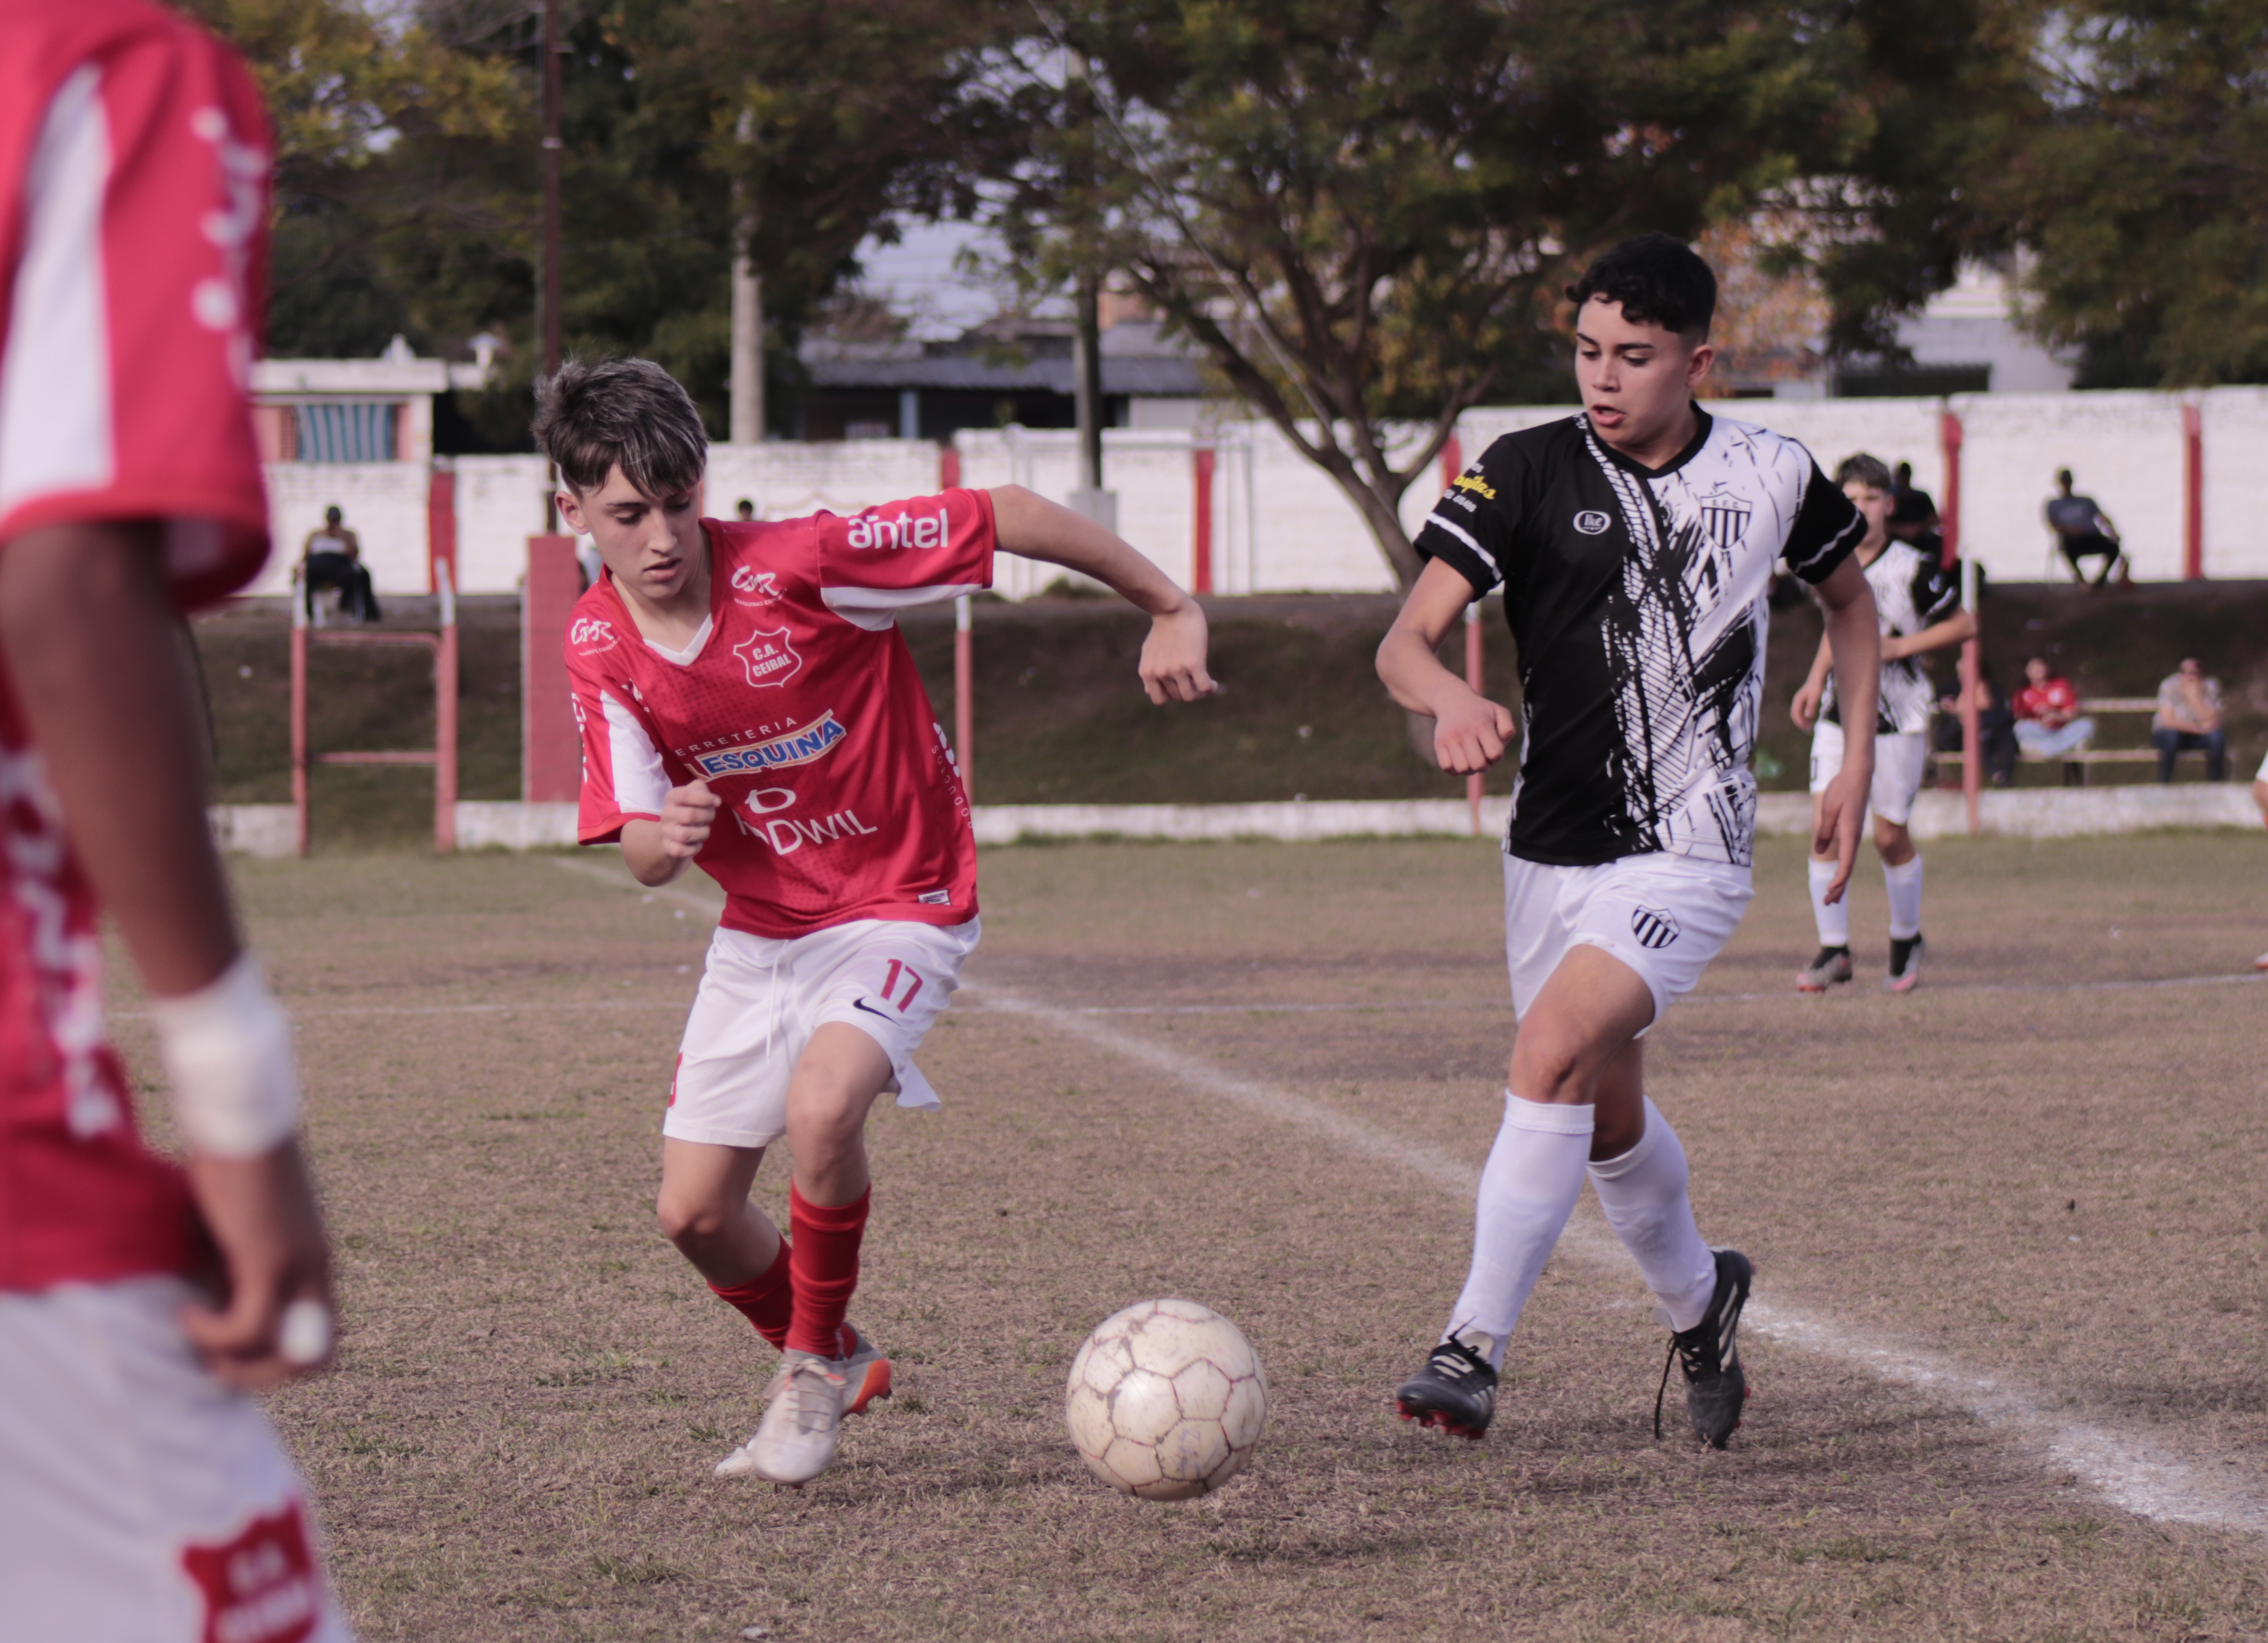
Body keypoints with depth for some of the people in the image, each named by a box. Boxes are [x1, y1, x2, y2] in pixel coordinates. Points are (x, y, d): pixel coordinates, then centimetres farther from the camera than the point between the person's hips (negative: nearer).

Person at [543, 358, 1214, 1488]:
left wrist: (1172, 610, -10)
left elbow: (1009, 517, -17)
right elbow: (642, 854, -4)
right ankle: (831, 1367, 34)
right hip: (760, 927, 6)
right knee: (694, 1212, 3)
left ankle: (817, 1366, -6)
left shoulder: (797, 567, -24)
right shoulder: (599, 649, -7)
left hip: (901, 906, -6)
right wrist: (666, 835, -29)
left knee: (821, 1109, -32)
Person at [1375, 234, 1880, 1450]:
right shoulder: (1528, 471, -6)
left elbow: (1848, 598, 19)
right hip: (1552, 849, 3)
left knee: (1554, 1052, -24)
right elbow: (1405, 640, -15)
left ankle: (1473, 1351, -23)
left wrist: (1857, 761, 9)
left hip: (1690, 852, -3)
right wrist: (1451, 701, -38)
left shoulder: (1770, 475, -2)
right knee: (1609, 1118, 15)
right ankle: (1699, 1303, 44)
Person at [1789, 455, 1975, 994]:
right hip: (1839, 712, 4)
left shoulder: (1913, 569, -13)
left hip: (1899, 717, -4)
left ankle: (1907, 940, 26)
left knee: (1889, 836, 2)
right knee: (1825, 827, -9)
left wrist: (1898, 648, -15)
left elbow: (1965, 625, -6)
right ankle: (1833, 950, -1)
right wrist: (1815, 680, 12)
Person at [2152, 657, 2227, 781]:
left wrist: (2195, 698, -31)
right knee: (2171, 736, -36)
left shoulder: (2210, 687, -12)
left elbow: (2212, 724, -21)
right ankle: (2163, 785, -24)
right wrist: (2198, 729, -21)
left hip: (2198, 737, 2)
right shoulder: (2169, 686, -17)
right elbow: (2168, 721, -22)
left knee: (2218, 737, -27)